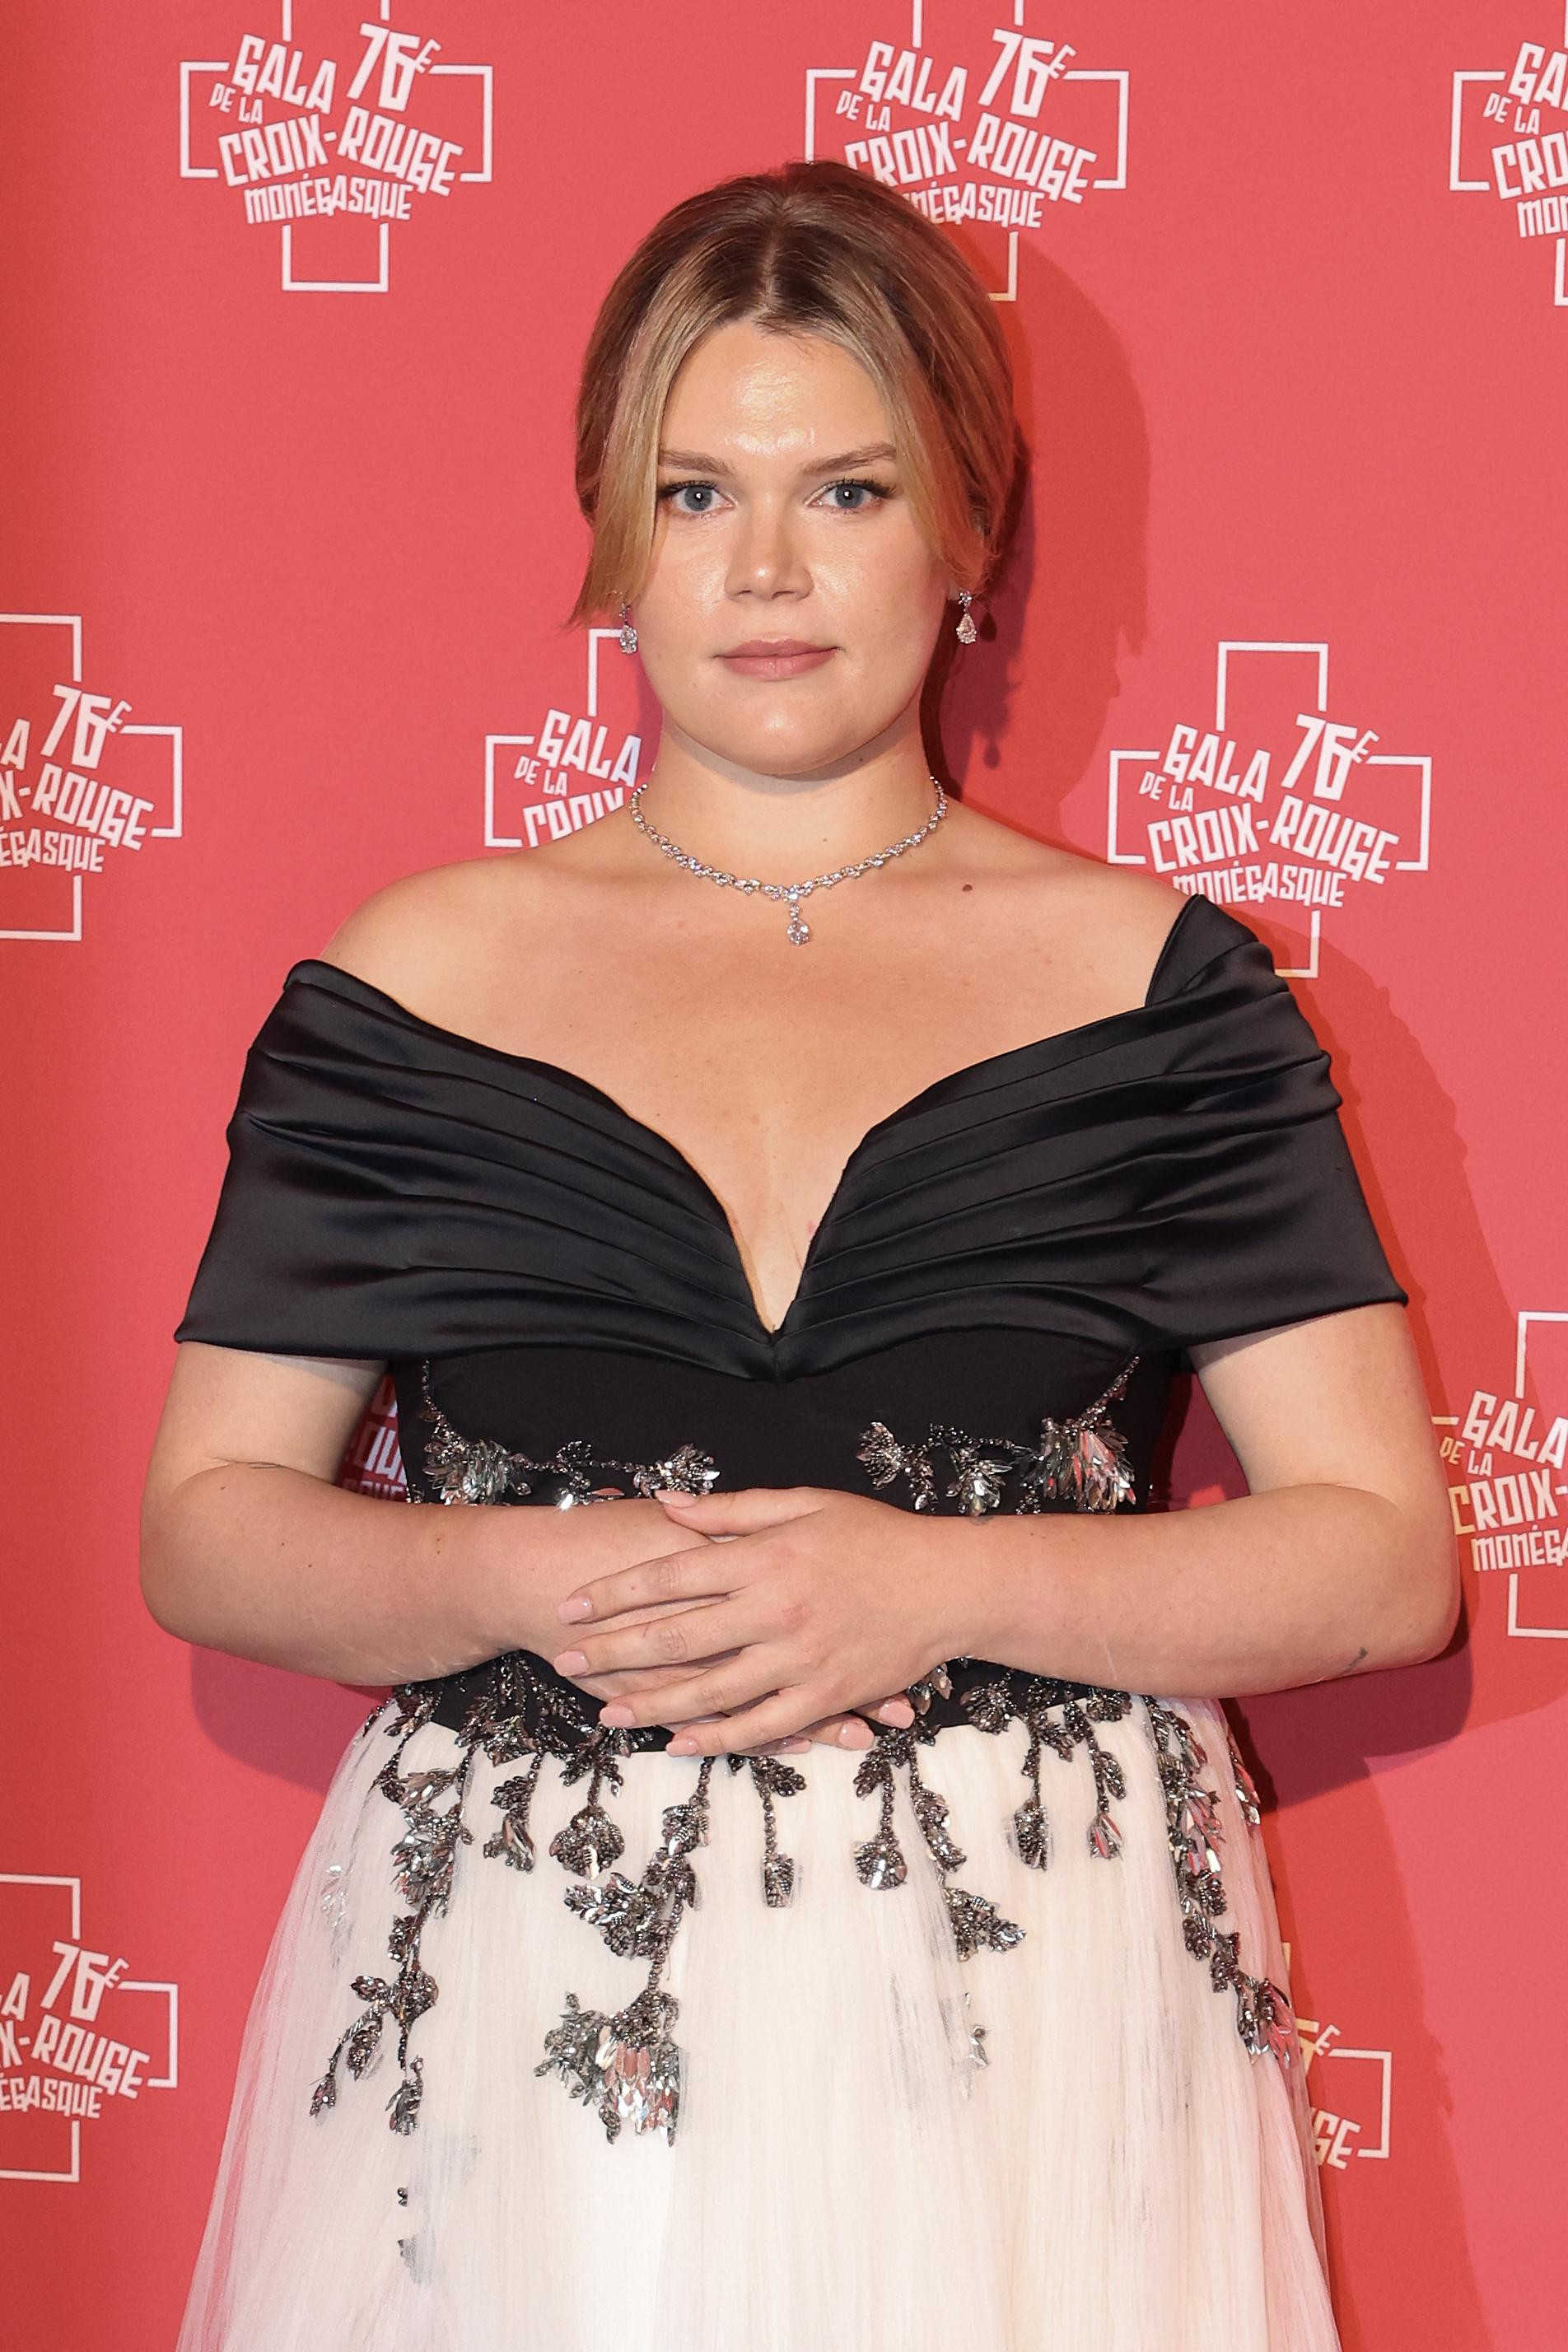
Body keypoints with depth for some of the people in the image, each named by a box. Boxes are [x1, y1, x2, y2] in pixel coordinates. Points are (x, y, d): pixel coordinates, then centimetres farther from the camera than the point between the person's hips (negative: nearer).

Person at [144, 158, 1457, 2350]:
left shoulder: (1154, 982, 1)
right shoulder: (419, 979, 3)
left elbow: (1385, 1556, -2)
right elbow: (205, 1526, 5)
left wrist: (936, 1585, -15)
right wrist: (531, 1579, -13)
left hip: (1027, 2013, 0)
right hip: (516, 2029, 1)